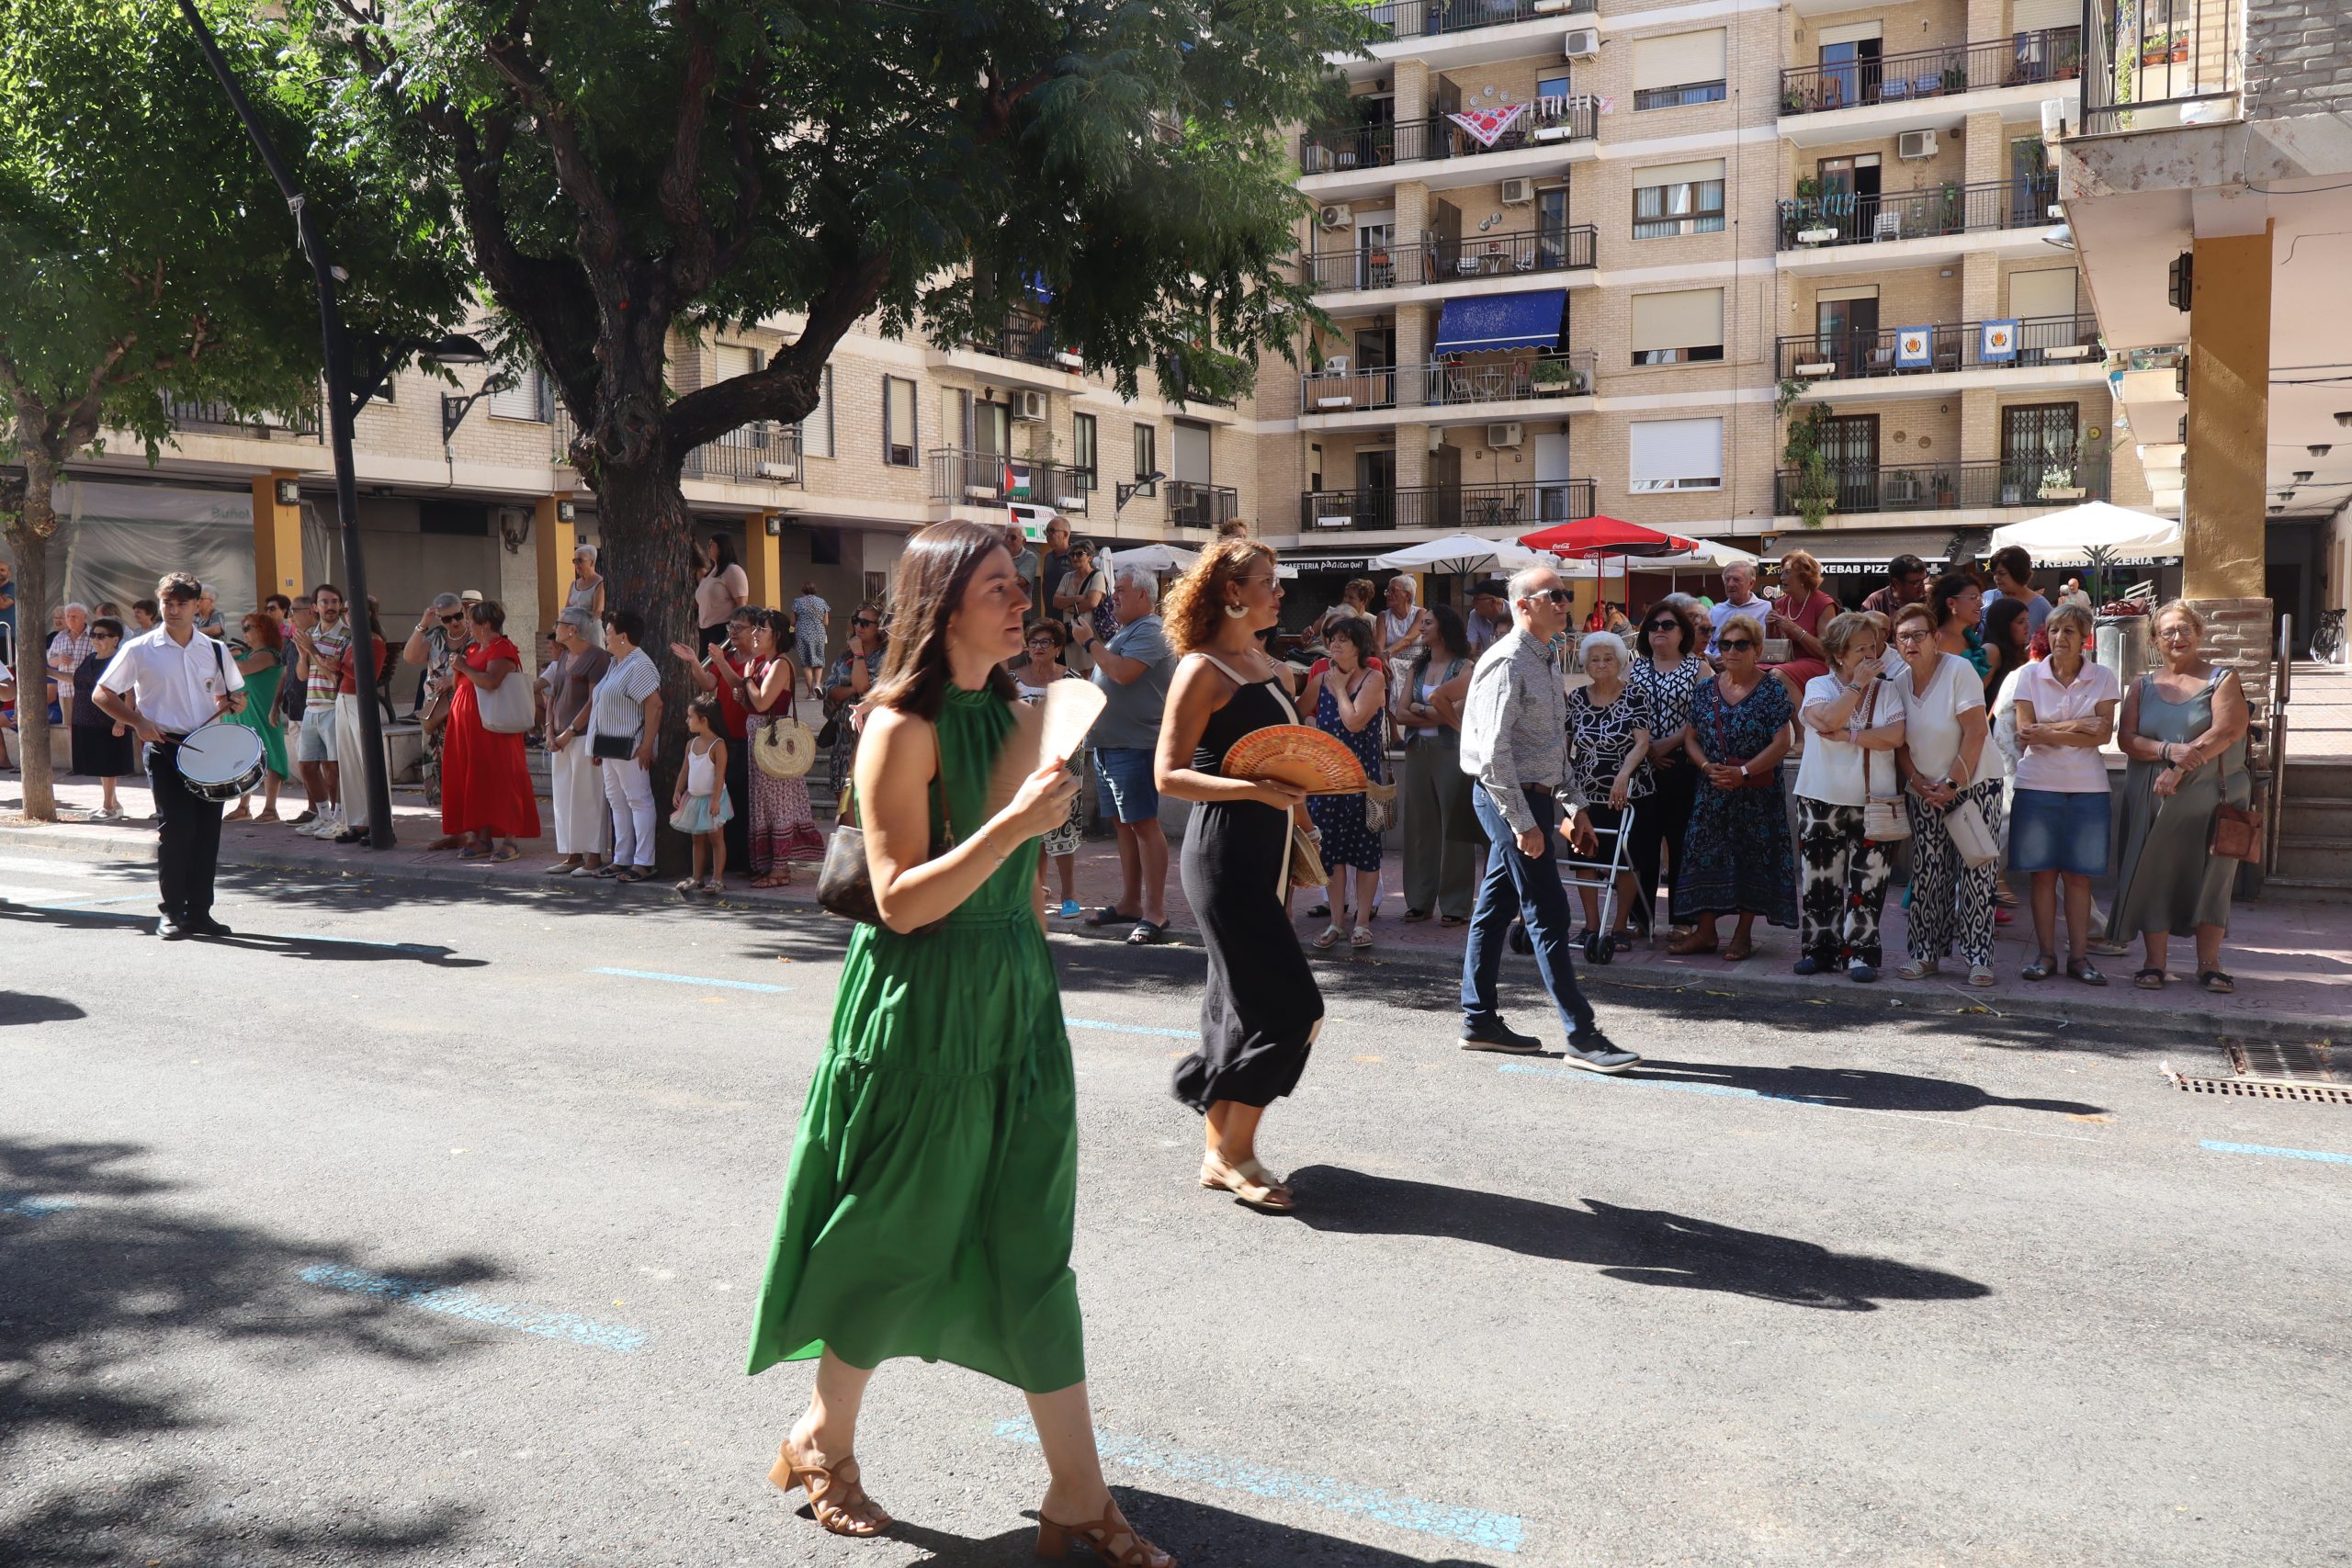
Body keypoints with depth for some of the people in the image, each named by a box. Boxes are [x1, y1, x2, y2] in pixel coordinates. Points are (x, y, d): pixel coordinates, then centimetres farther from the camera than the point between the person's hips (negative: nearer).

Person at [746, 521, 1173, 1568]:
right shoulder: (903, 728, -15)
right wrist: (1016, 823, -28)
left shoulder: (1018, 716, 8)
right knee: (897, 1244, 9)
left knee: (1034, 1247, 9)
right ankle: (822, 1441, 34)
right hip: (921, 1009, -6)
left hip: (1017, 1003, 7)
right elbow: (900, 900, -20)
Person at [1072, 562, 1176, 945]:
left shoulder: (1150, 631, -12)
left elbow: (1123, 672, -24)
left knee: (1143, 824, -10)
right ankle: (1129, 902, 20)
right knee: (1124, 824, 13)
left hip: (1134, 745, -10)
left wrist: (1091, 642, -12)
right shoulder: (1126, 632, 20)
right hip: (1110, 742, 10)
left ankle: (1155, 912, -9)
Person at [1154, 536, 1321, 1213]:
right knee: (1290, 1006, -9)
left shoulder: (1268, 666, 14)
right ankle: (1235, 1154, 3)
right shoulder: (1203, 670, -11)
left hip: (1266, 851, 8)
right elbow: (1169, 775, -15)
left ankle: (1219, 1150, 21)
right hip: (1224, 852, -8)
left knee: (1239, 1004, 12)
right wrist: (1253, 789, -25)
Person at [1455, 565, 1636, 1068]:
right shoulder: (1508, 663, -15)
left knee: (1496, 908, 13)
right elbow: (1493, 750, -21)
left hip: (1533, 798, 9)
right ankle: (1582, 1035, -4)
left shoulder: (1546, 661, 15)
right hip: (1510, 799, -9)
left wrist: (1572, 809, 18)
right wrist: (1522, 822, -22)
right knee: (1548, 914, -8)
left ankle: (1478, 1018, 21)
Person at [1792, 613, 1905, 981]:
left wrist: (1848, 736, -14)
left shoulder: (1886, 691, 5)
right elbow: (1830, 718, -19)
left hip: (1871, 802, 0)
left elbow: (1895, 736, -11)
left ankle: (1860, 952, 6)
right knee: (1820, 878, 4)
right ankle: (1819, 949, 15)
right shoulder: (1819, 686, 3)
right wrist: (1858, 683, -11)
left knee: (1867, 880, -1)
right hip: (1822, 801, 0)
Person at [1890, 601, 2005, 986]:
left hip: (1975, 784, -5)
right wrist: (1916, 781, -8)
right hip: (1927, 791, 5)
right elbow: (1899, 743, 8)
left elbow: (1976, 732, -17)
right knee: (1926, 875, 4)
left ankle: (1979, 958, 0)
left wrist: (1953, 784, -17)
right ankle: (1927, 954, 12)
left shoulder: (1959, 670, -13)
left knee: (1975, 874, -5)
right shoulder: (1899, 683, 4)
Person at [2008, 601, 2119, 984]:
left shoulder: (2103, 678, 4)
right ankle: (2045, 954, 9)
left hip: (2088, 787, 0)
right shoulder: (2029, 675, 3)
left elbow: (2103, 734, -7)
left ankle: (2079, 955, 9)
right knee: (2043, 873, 2)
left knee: (2079, 875, 3)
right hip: (2038, 784, 0)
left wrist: (2049, 732, -13)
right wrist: (2075, 728, -12)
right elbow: (2026, 733, -5)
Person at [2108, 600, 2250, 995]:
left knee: (2210, 877, 1)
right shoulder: (2143, 686, 12)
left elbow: (2227, 729, -11)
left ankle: (2209, 965, 8)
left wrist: (2181, 769, -18)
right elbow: (2127, 738, 1)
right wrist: (2169, 750, -18)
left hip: (2209, 798, -2)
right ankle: (2154, 962, 6)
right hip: (2151, 801, 2)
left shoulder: (2222, 680, 5)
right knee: (2152, 876, 0)